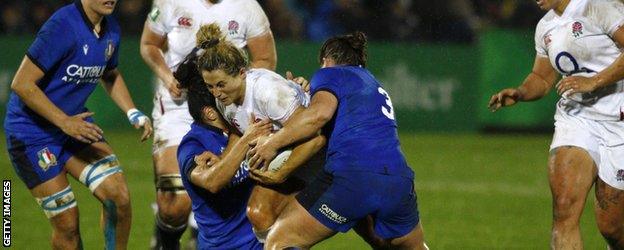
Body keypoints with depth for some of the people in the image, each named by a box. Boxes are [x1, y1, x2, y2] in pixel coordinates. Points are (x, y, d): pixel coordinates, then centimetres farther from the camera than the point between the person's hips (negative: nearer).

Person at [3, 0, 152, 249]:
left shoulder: (110, 29, 1)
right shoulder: (63, 26, -24)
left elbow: (110, 76, 22)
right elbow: (22, 84, -25)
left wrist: (133, 113, 7)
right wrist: (65, 122, -27)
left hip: (74, 123, 7)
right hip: (32, 132, -7)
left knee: (119, 196, -10)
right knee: (67, 221, -6)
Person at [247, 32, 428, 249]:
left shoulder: (329, 74, 12)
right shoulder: (374, 85, 34)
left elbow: (321, 112, -9)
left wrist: (272, 143, -3)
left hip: (351, 177, -6)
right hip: (399, 181, 7)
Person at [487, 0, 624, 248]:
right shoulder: (546, 27, 13)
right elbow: (542, 78, 24)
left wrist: (594, 81, -22)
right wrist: (520, 93, 3)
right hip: (574, 116, 5)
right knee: (564, 208, -17)